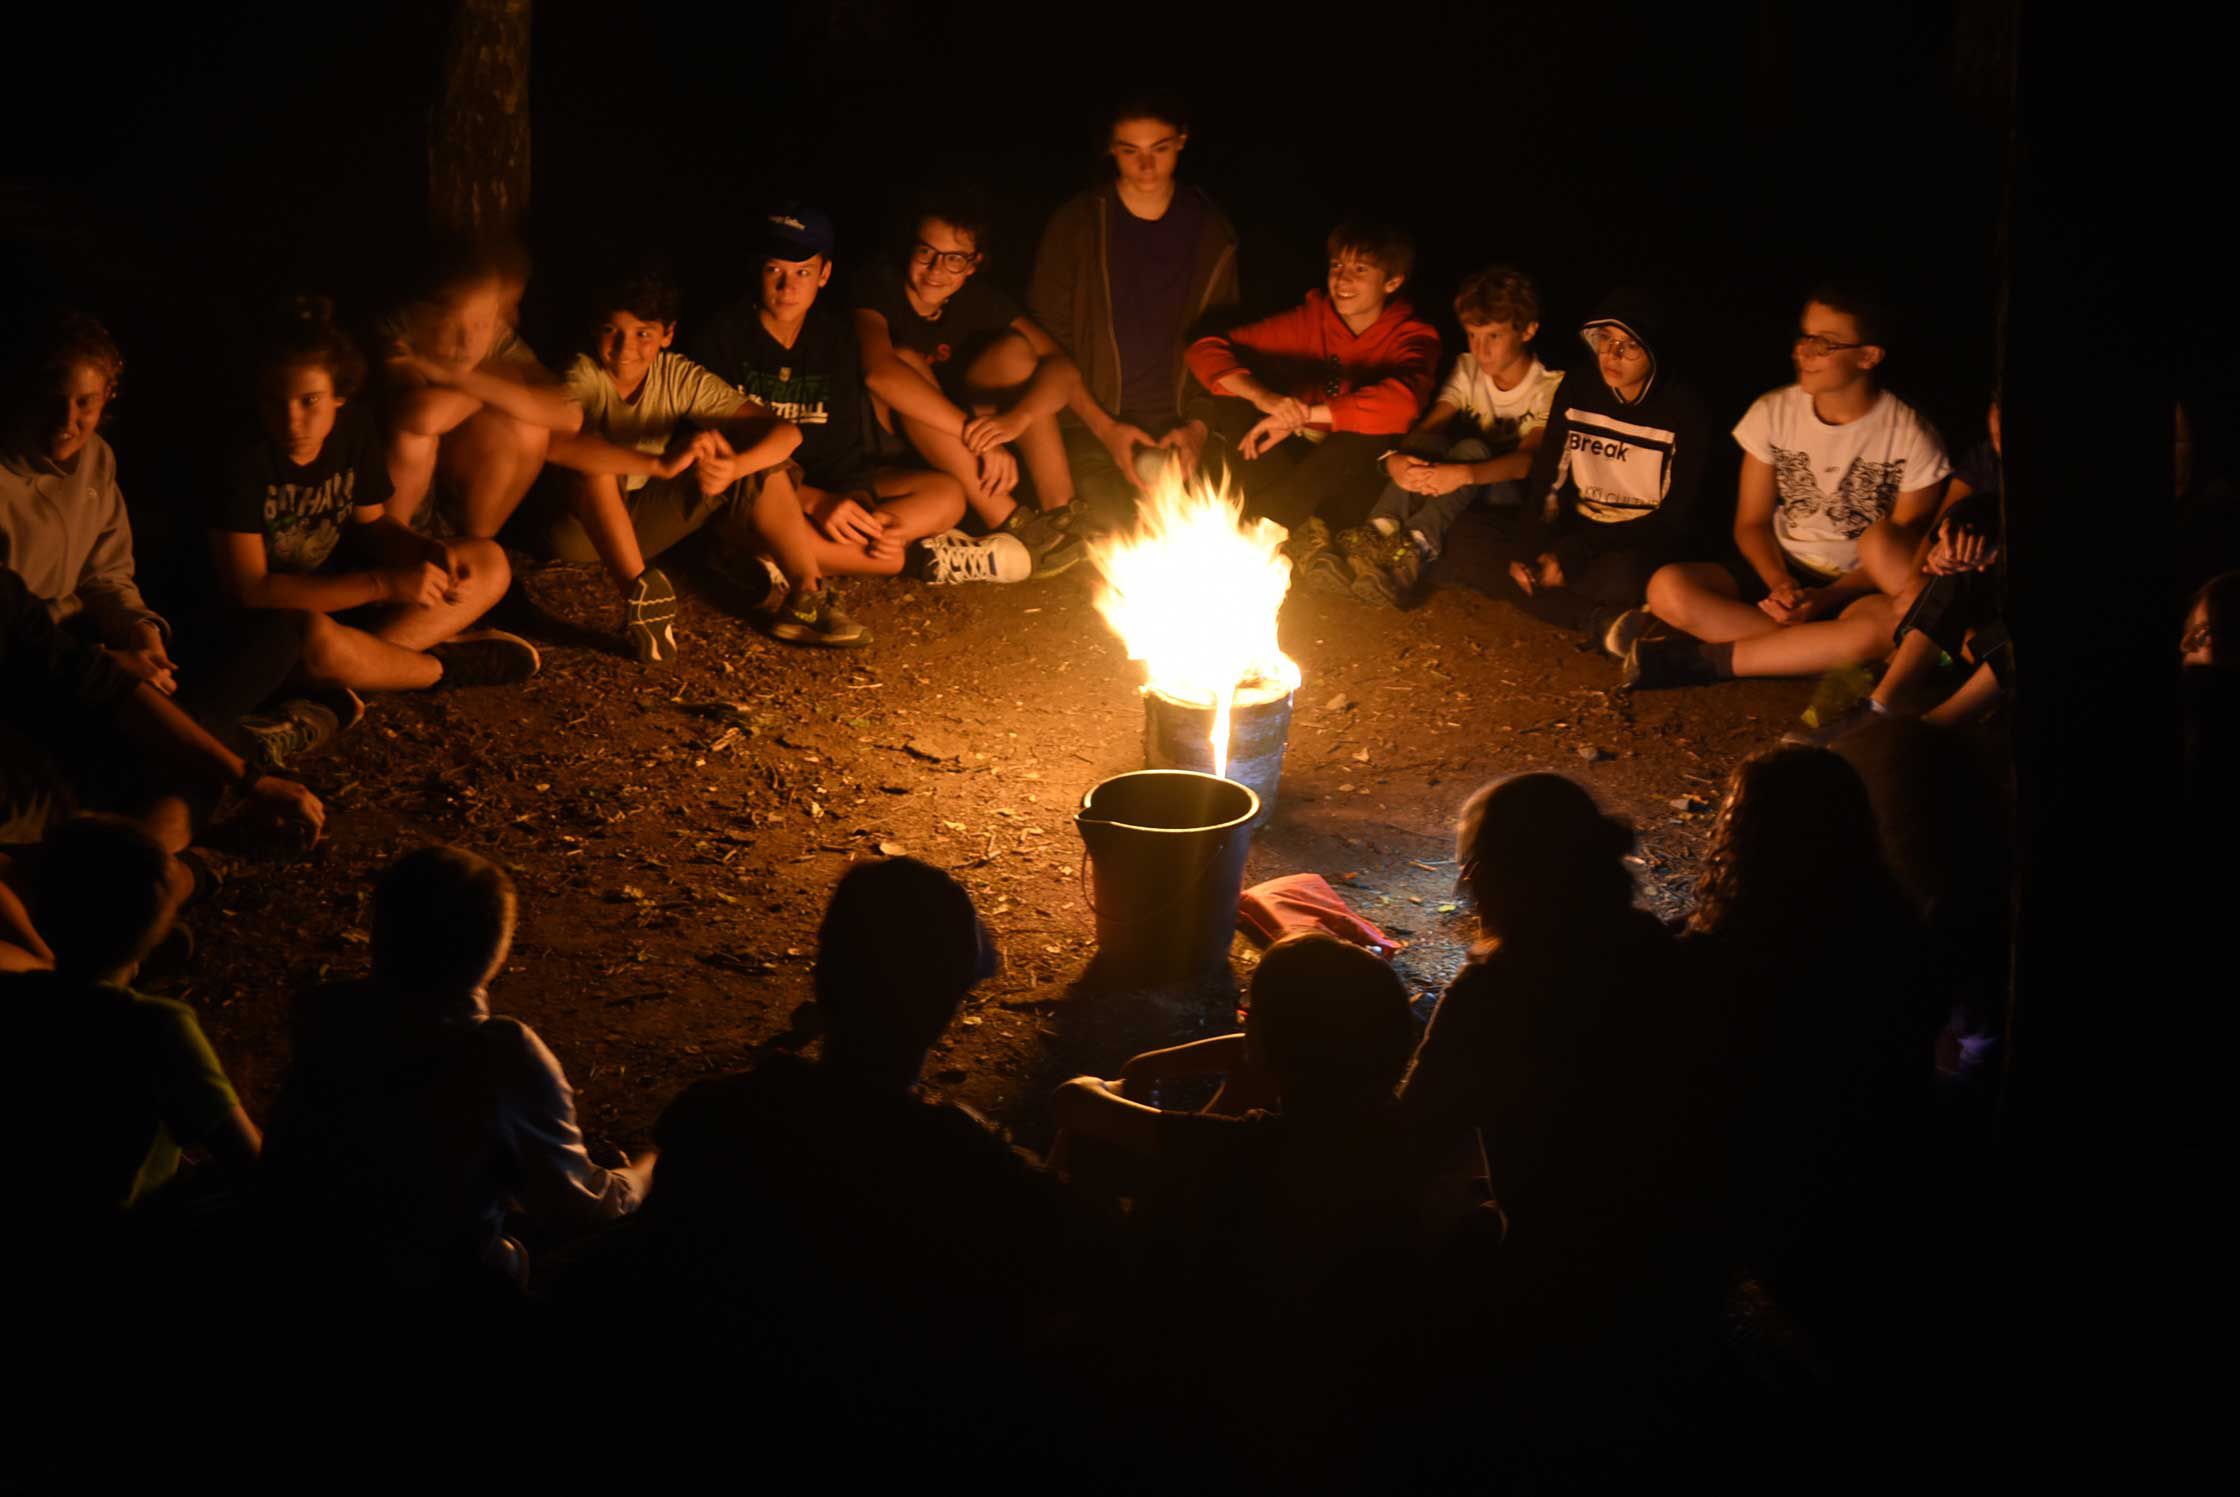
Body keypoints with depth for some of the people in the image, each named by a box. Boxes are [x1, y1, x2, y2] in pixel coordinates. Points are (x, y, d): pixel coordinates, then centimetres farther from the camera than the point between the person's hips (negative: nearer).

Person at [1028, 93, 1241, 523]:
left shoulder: (1210, 228, 7)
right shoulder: (1076, 223, 0)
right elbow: (1047, 338, 2)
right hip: (1089, 427, -2)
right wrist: (1103, 427, -7)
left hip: (1175, 426, 2)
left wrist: (1200, 427, -1)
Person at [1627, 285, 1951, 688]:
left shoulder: (1911, 437, -9)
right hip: (1780, 575, 3)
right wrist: (1780, 584, -16)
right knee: (1668, 589, -25)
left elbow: (1903, 556, -6)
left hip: (1856, 590, -3)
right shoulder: (1773, 413, -1)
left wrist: (1825, 598, -19)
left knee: (1893, 622, -41)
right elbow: (1751, 523, 5)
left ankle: (1706, 659, -29)